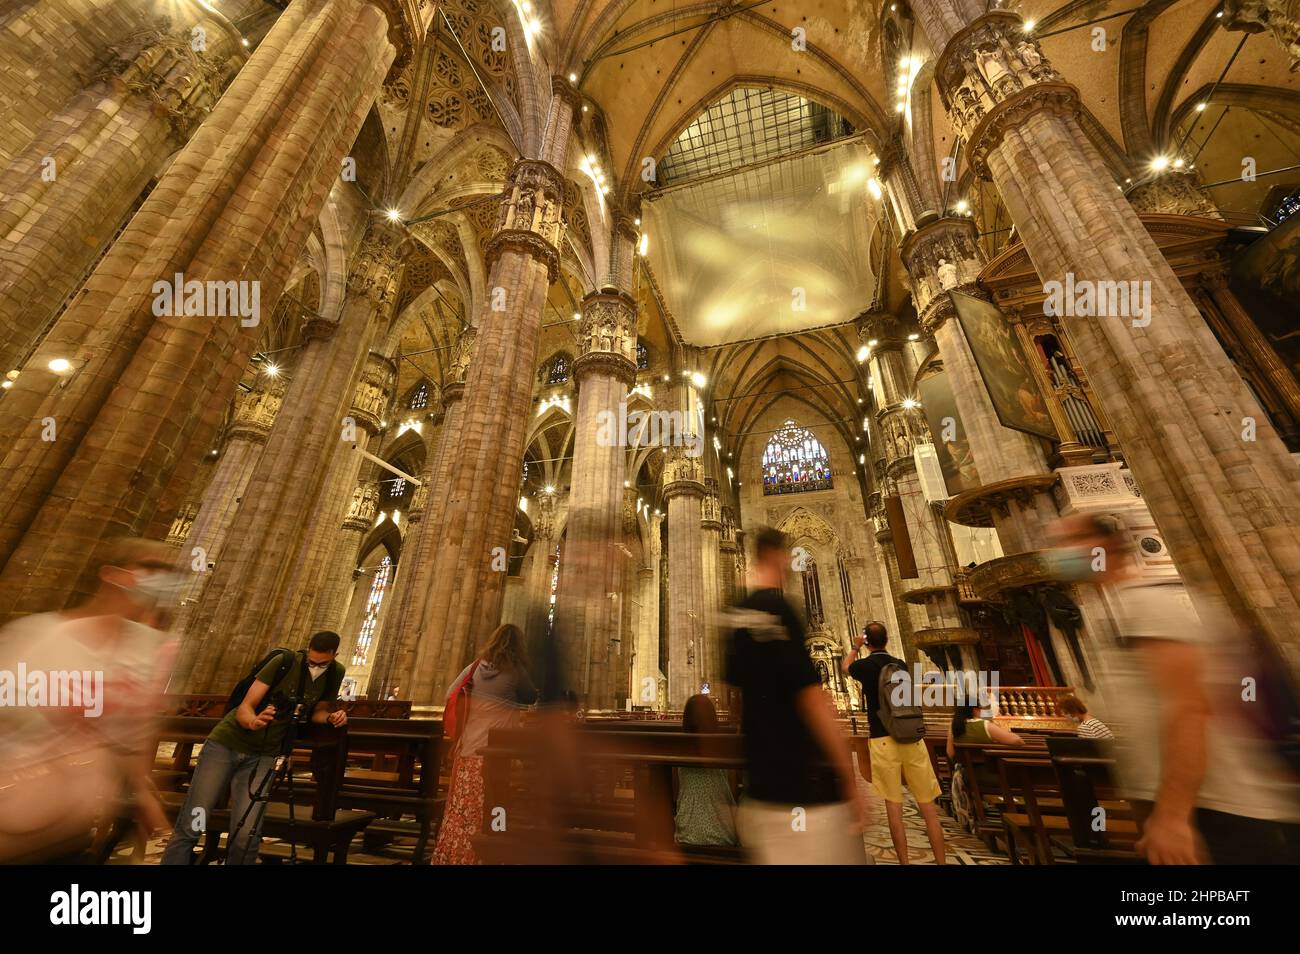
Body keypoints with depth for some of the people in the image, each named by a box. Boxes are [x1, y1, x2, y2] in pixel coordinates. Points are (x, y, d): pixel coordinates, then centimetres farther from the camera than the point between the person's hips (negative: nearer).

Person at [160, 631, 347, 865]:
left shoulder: (335, 673, -8)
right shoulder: (284, 662, -19)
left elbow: (317, 711, 4)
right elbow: (244, 707, -18)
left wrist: (331, 716, -17)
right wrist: (254, 721, -39)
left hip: (262, 756, 2)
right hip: (225, 745, -2)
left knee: (246, 839, -7)